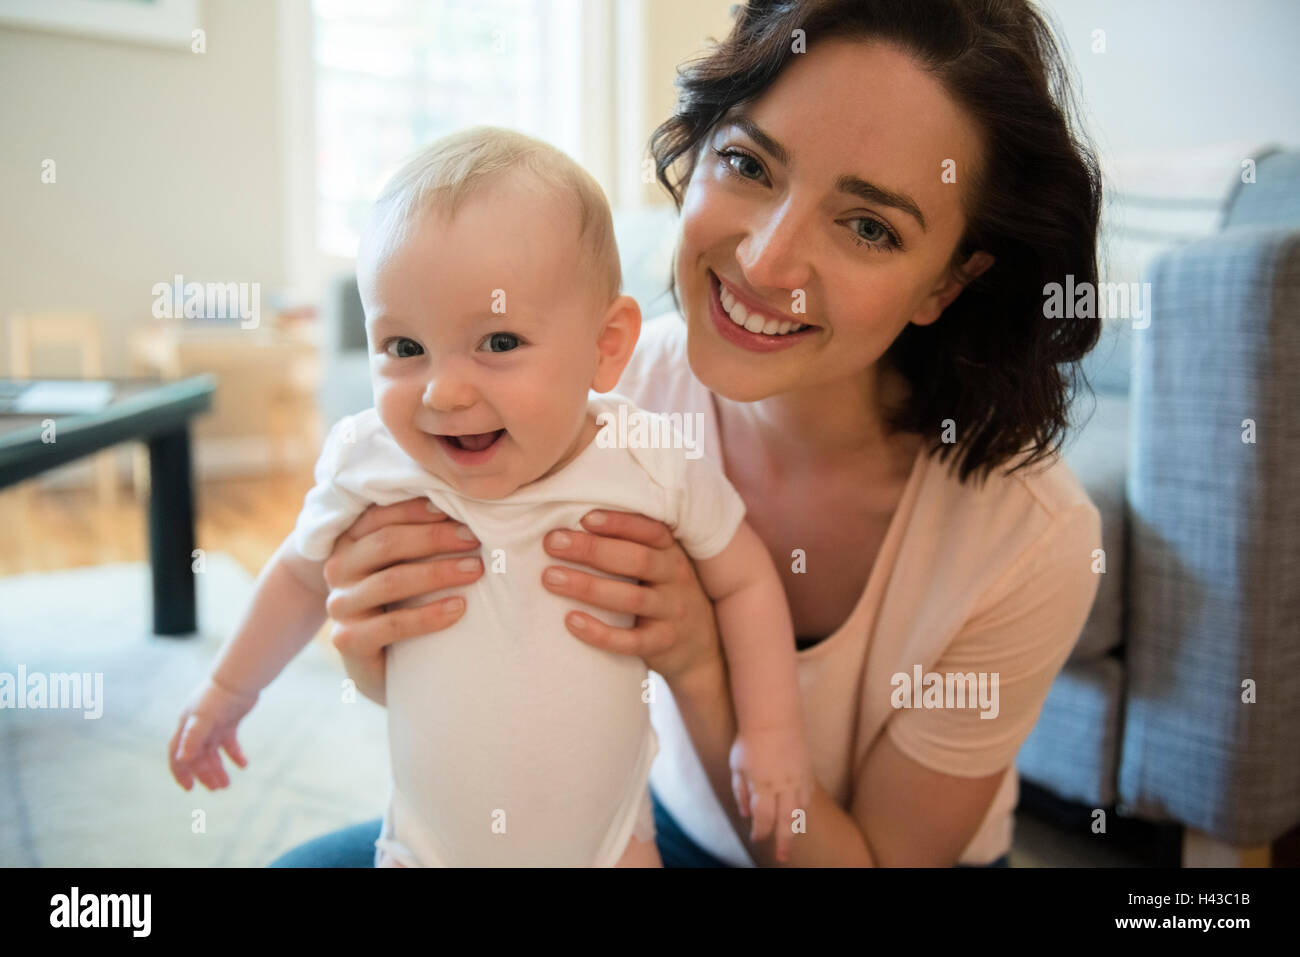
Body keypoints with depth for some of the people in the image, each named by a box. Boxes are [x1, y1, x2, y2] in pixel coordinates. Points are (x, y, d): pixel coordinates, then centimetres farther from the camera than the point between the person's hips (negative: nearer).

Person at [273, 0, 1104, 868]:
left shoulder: (1027, 541, -29)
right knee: (313, 862, -6)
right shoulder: (620, 385, -20)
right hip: (672, 818, 3)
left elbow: (885, 856, -18)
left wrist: (701, 670, -33)